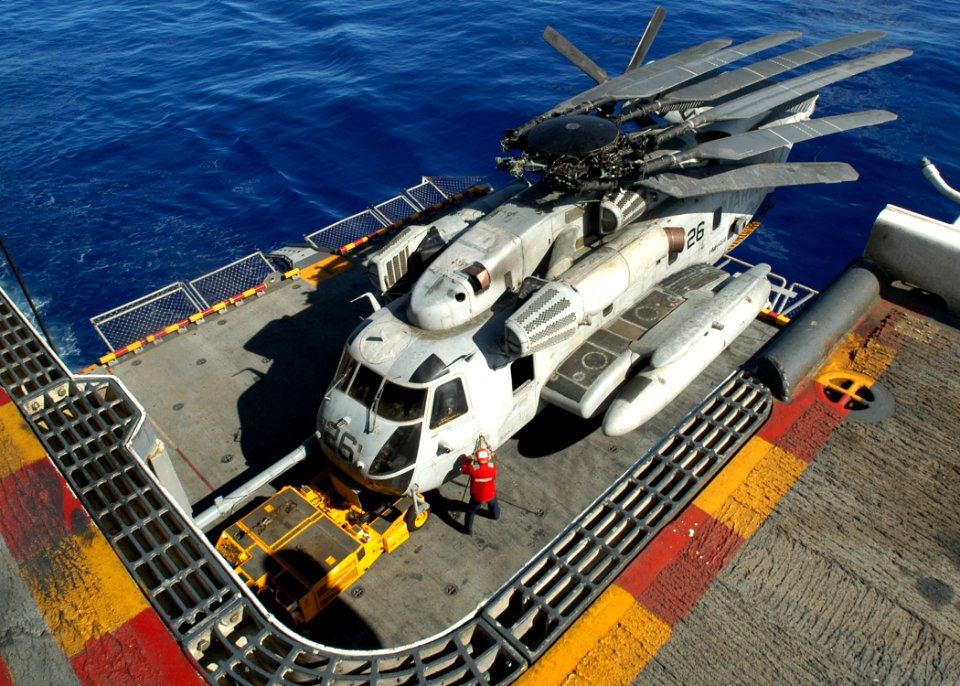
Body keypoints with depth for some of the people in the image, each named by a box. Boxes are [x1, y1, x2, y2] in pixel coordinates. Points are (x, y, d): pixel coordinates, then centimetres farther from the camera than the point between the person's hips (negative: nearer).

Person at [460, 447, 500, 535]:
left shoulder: (473, 468, -30)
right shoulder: (492, 467, -24)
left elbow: (463, 469, -9)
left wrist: (469, 460, 3)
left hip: (477, 497, -3)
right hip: (491, 494, 3)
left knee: (470, 511, 22)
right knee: (493, 504, 36)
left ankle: (468, 529, 35)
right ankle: (496, 515, 63)